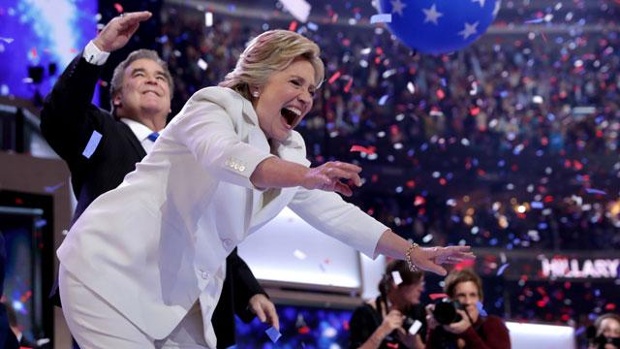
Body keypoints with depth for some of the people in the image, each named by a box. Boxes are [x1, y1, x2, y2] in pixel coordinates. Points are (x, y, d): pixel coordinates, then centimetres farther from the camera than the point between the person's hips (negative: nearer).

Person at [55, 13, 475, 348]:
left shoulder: (287, 153, 11)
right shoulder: (215, 104, -11)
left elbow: (336, 214, 13)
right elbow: (225, 156, -34)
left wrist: (413, 253, 8)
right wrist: (307, 176, -49)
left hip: (176, 293, 8)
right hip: (115, 264, -8)